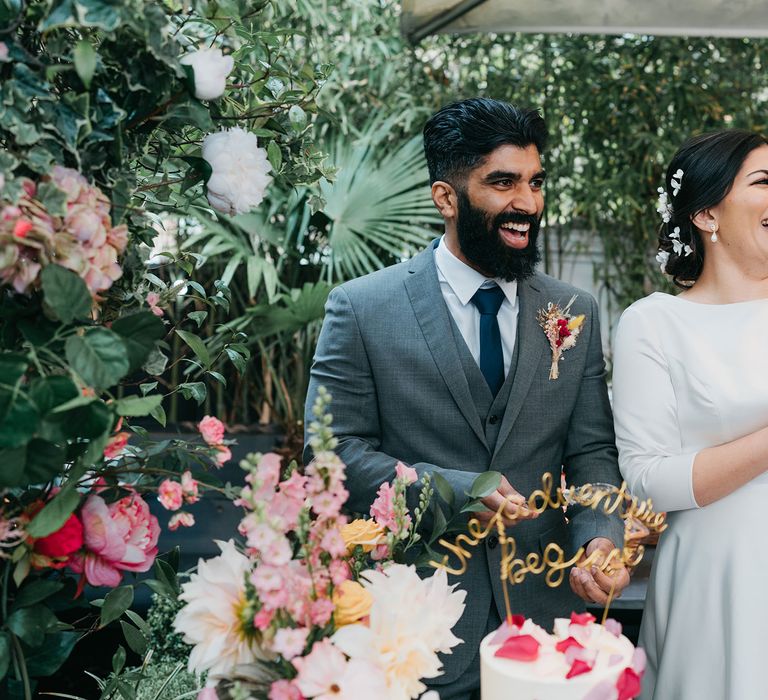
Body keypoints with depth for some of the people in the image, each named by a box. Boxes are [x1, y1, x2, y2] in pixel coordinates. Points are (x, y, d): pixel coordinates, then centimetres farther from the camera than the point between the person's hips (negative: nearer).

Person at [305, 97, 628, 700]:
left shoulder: (577, 313, 4)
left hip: (546, 609, 4)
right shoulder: (362, 308, -6)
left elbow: (591, 453, 4)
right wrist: (454, 492, -21)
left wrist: (599, 537, -15)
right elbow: (336, 452, -9)